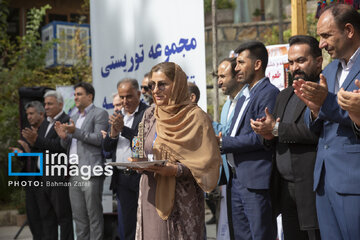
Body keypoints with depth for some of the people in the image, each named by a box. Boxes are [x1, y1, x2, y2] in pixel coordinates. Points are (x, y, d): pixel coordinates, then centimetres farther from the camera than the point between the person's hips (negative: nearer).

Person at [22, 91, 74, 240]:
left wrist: (37, 140, -23)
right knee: (46, 216, 12)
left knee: (63, 215, -3)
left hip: (58, 177, -9)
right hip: (43, 177, 9)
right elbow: (39, 149, 15)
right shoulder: (44, 124, 19)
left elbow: (59, 145, -20)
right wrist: (32, 143, -5)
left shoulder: (67, 121, -8)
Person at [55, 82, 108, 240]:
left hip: (90, 174, -8)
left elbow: (99, 139, -13)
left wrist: (76, 132, -19)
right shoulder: (74, 118, 22)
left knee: (94, 215, -4)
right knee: (78, 216, 11)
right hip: (74, 174, 8)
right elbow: (67, 146, 21)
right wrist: (64, 137, -1)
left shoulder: (99, 114, -2)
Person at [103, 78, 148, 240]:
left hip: (141, 176, -7)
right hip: (122, 177, 7)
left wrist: (124, 129, -21)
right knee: (128, 225, 12)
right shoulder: (118, 115, 15)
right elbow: (107, 147, 13)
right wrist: (113, 134, -7)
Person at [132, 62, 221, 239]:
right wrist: (139, 163, -4)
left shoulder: (195, 116, -6)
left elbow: (206, 161, -9)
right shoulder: (149, 115, 11)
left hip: (182, 198, -5)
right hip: (150, 196, 5)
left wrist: (175, 170, -21)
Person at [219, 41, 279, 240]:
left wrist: (222, 142, -14)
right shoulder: (244, 97, 21)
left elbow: (261, 137, -19)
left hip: (256, 181, -10)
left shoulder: (269, 93, -10)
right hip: (237, 179, 10)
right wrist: (219, 140, 3)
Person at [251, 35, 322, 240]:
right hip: (286, 190, 8)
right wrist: (269, 136, -2)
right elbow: (276, 143, 23)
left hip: (313, 188, -8)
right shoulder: (285, 96, 21)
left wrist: (276, 129, -12)